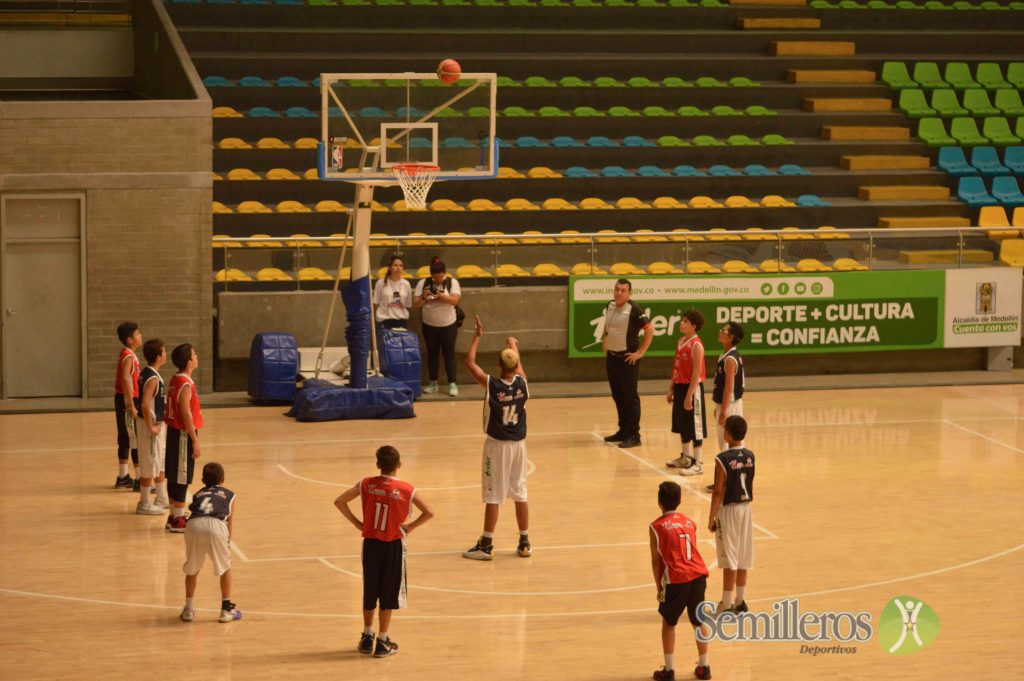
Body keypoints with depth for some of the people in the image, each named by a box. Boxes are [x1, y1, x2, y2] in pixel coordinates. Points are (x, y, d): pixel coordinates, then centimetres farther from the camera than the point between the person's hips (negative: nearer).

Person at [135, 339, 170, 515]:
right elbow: (145, 404, -30)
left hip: (157, 423, 10)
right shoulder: (152, 378, -22)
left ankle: (162, 499, 31)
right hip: (151, 424, -10)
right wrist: (151, 427, -23)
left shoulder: (147, 373, 7)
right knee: (150, 465, -1)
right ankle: (144, 504, 7)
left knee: (160, 462, 20)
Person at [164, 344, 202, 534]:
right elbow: (186, 414, -22)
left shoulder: (176, 380, 10)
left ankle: (174, 516, 21)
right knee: (181, 477, -4)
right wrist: (195, 440, -19)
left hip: (174, 431, 9)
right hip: (183, 434, -9)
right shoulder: (186, 384, -19)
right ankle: (178, 520, 0)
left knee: (174, 476, 14)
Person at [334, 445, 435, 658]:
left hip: (370, 544, 2)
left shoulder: (366, 485, -6)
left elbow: (339, 501, -8)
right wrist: (409, 528, 0)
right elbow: (428, 513, -11)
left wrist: (357, 523, -1)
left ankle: (367, 637, 24)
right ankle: (382, 642, 9)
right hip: (393, 545, -2)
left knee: (369, 592, 16)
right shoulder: (406, 490, -10)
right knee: (388, 594, 7)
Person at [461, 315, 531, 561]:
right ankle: (524, 543, 16)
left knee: (493, 496, 0)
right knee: (520, 493, 12)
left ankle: (486, 545, 4)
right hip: (518, 444, 4)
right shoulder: (521, 383, -7)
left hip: (497, 445, -4)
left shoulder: (491, 385, -18)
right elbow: (518, 365, 15)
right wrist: (514, 346, 35)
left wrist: (477, 336, 1)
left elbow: (469, 362, -8)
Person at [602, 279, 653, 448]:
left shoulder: (634, 309, -15)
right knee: (617, 396, 14)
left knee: (630, 397, -4)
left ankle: (633, 436, -2)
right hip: (611, 357, 7)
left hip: (627, 359, -7)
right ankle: (623, 431, 25)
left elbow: (649, 330, -17)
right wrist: (605, 342, 15)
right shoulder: (610, 307, 6)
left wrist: (640, 352, -16)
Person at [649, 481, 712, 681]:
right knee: (699, 621, 17)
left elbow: (656, 560, 1)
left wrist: (659, 588, 9)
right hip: (698, 574, 4)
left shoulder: (657, 526, 1)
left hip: (676, 579, -4)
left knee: (668, 622, 12)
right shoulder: (690, 523, 16)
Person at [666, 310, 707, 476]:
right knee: (682, 424, 18)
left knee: (694, 426, -2)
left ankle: (697, 463, 3)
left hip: (692, 388, -9)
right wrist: (671, 388, 15)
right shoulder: (681, 342, 9)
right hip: (680, 387, 9)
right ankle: (686, 458, 31)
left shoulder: (696, 345, -17)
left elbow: (697, 373, -19)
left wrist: (689, 395, -21)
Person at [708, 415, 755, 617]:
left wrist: (711, 518, -9)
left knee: (729, 559, -1)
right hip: (746, 508, 6)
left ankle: (727, 604, 4)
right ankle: (740, 600, 21)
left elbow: (718, 492, -16)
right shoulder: (750, 456, 0)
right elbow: (751, 485, 7)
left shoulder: (723, 459, -19)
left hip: (728, 510, -6)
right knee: (742, 557, 14)